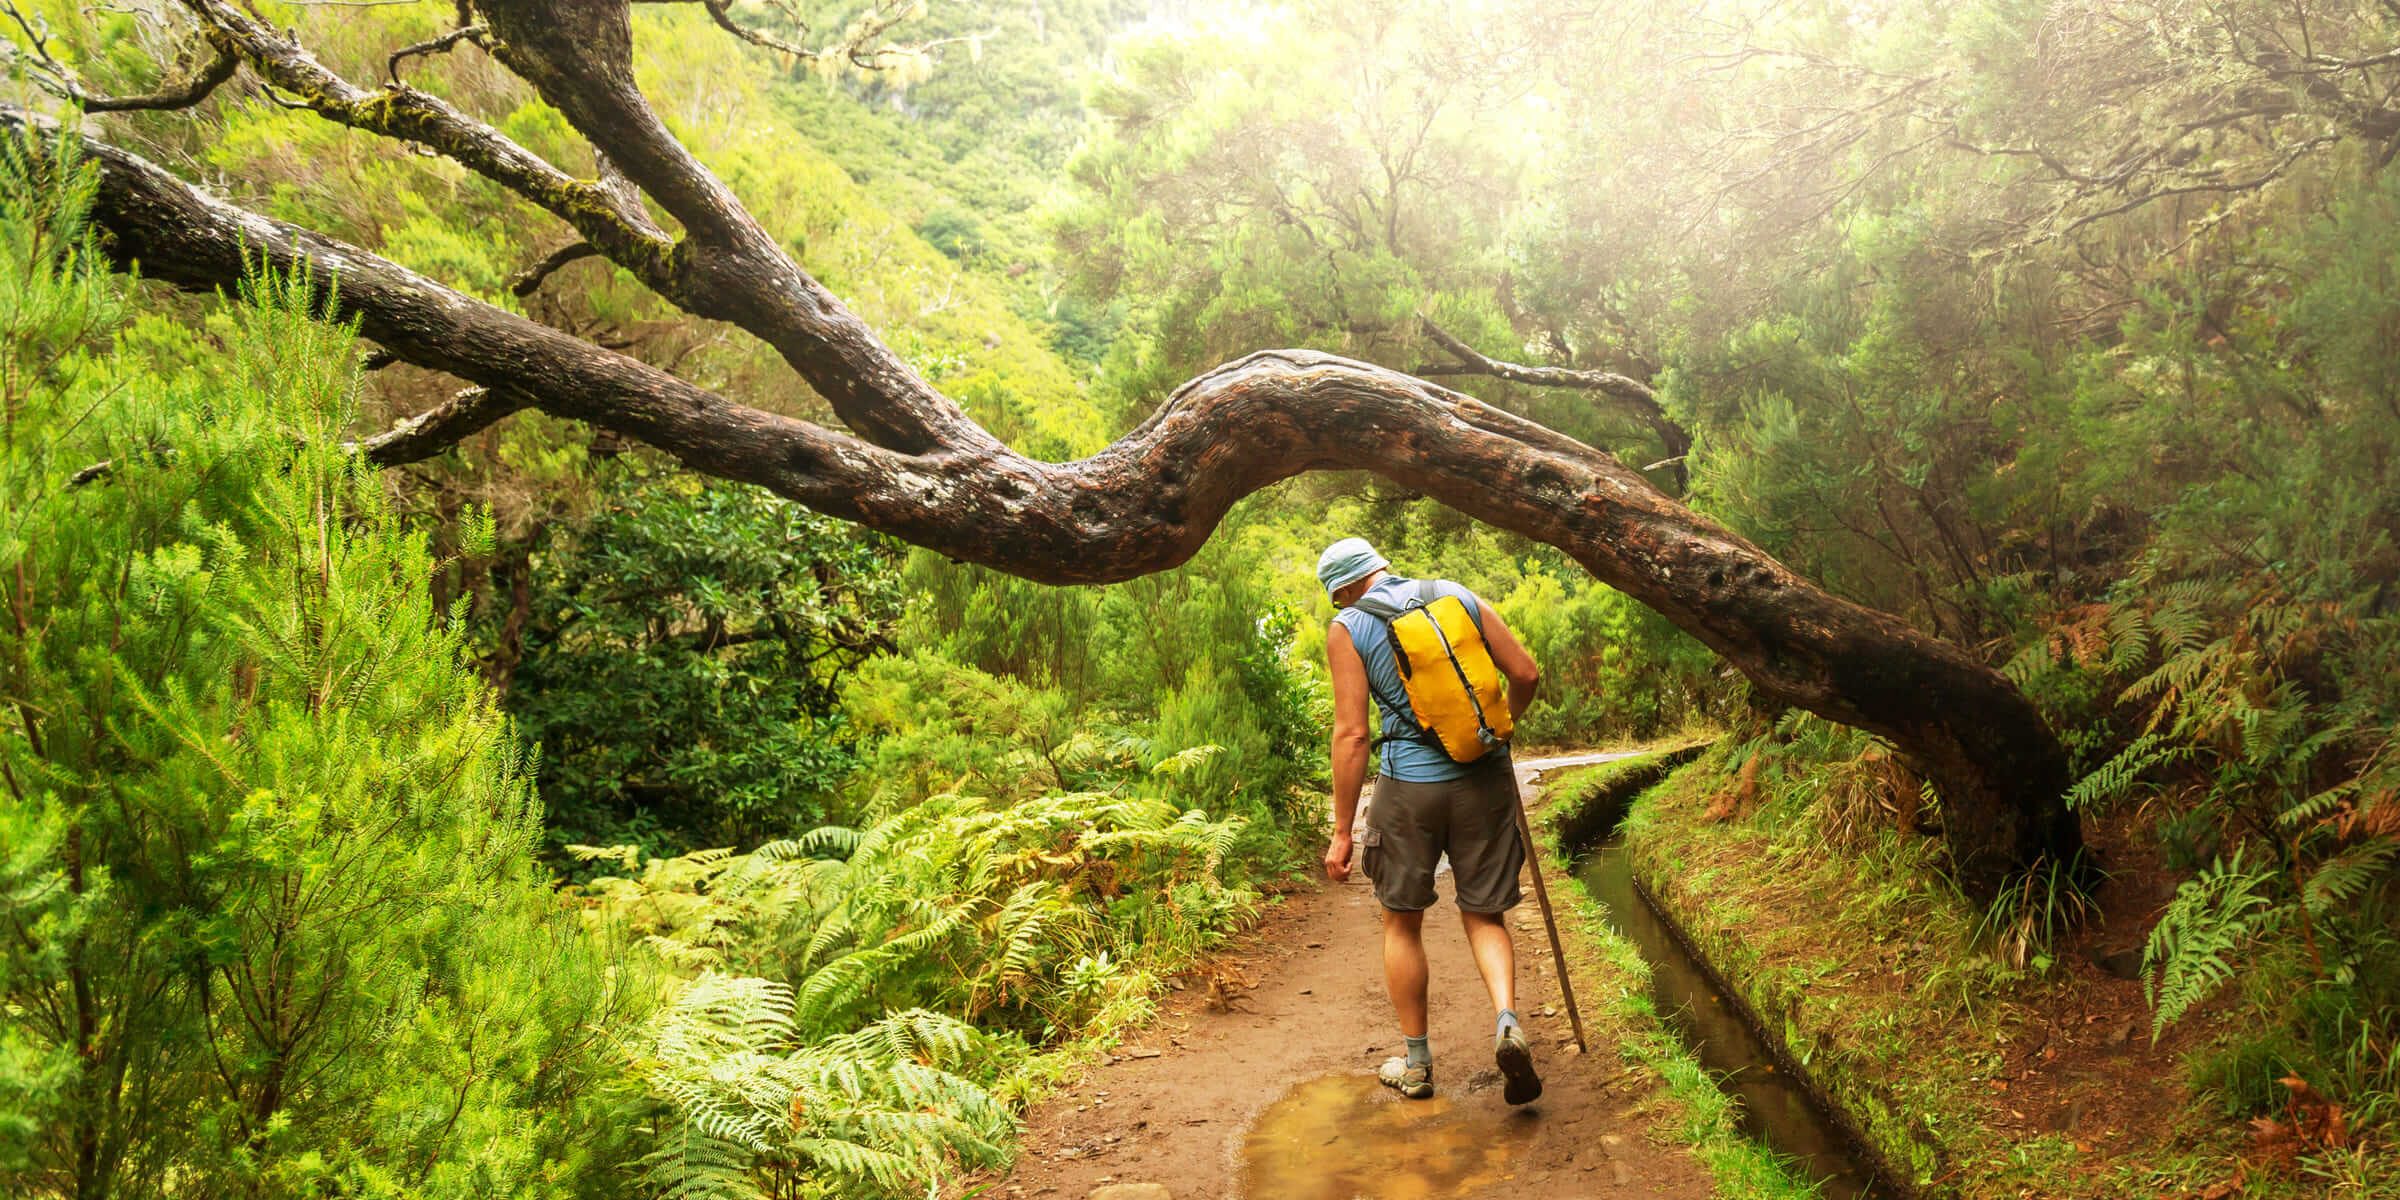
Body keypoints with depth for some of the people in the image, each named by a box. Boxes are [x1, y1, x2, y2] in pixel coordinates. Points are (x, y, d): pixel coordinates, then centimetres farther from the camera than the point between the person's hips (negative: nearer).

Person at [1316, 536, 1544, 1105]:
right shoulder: (1459, 597, 6)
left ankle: (1416, 1064, 22)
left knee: (1402, 923, 15)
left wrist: (1342, 832, -4)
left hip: (1410, 786, -3)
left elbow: (1352, 734, -9)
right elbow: (1526, 675, 5)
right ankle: (1507, 1021, -9)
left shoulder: (1348, 627, -4)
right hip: (1484, 779, 3)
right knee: (1484, 916, 15)